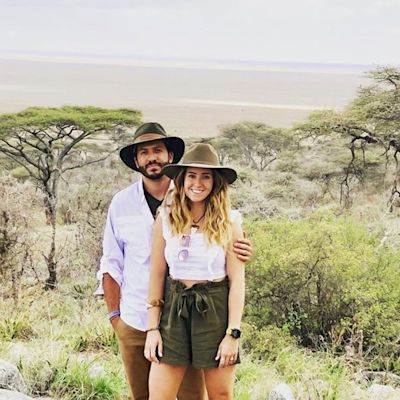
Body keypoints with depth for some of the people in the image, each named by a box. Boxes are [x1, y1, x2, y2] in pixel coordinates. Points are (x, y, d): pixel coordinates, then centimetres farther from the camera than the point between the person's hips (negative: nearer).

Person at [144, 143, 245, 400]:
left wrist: (233, 333, -9)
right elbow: (157, 274, 3)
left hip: (215, 311, -1)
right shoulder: (166, 218, 1)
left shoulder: (229, 222, -4)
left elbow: (237, 280, -5)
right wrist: (153, 328, -1)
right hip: (174, 310, 2)